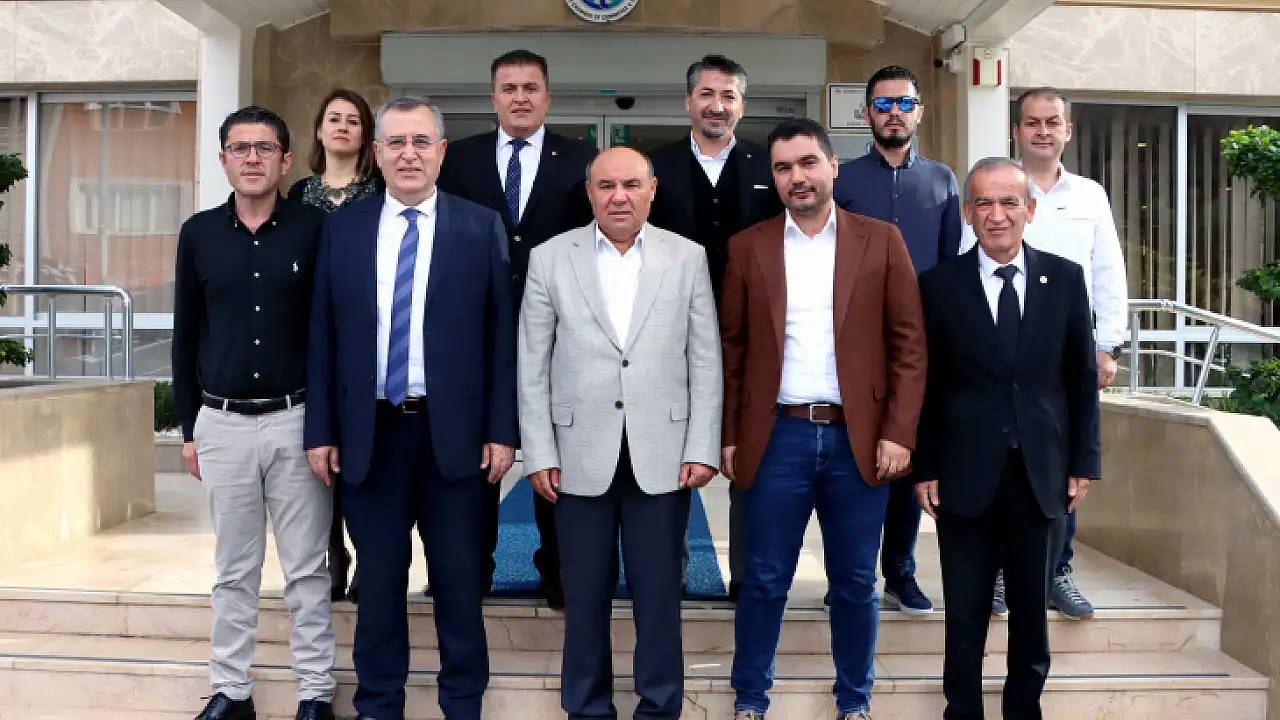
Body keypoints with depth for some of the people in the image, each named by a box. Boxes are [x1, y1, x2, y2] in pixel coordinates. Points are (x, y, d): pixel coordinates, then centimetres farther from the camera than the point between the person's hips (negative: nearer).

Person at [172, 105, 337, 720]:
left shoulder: (314, 228, -2)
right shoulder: (199, 233, 5)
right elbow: (186, 336, 10)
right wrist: (189, 427, 9)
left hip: (297, 420, -2)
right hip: (222, 424, 2)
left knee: (306, 568, 6)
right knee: (234, 570, 12)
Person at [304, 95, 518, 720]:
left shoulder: (481, 228, 1)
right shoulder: (342, 228, 6)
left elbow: (501, 335, -1)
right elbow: (322, 336, 5)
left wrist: (502, 430, -5)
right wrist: (321, 430, 1)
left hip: (454, 432, -1)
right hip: (369, 431, 2)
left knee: (459, 576, 9)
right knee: (378, 576, 12)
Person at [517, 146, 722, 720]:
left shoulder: (688, 258, 3)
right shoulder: (550, 258, 2)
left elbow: (705, 362, 3)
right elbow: (532, 365, 2)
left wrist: (703, 449, -2)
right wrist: (539, 454, -2)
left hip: (662, 454, 0)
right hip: (580, 455, 0)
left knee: (659, 592, 8)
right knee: (585, 593, 10)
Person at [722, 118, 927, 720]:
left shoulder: (881, 240, 4)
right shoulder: (748, 247, 6)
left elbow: (909, 343, 1)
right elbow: (732, 348, 6)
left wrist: (899, 433, -7)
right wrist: (729, 436, 2)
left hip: (860, 439, 0)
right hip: (777, 437, 0)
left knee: (855, 584, 10)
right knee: (764, 581, 7)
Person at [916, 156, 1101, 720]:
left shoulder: (1065, 278, 3)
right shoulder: (938, 285, -2)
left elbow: (1082, 378, 6)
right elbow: (925, 386, 0)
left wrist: (1085, 461, 3)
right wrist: (925, 468, -2)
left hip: (1043, 476, 2)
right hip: (965, 477, -1)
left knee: (1033, 611, 14)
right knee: (965, 615, 8)